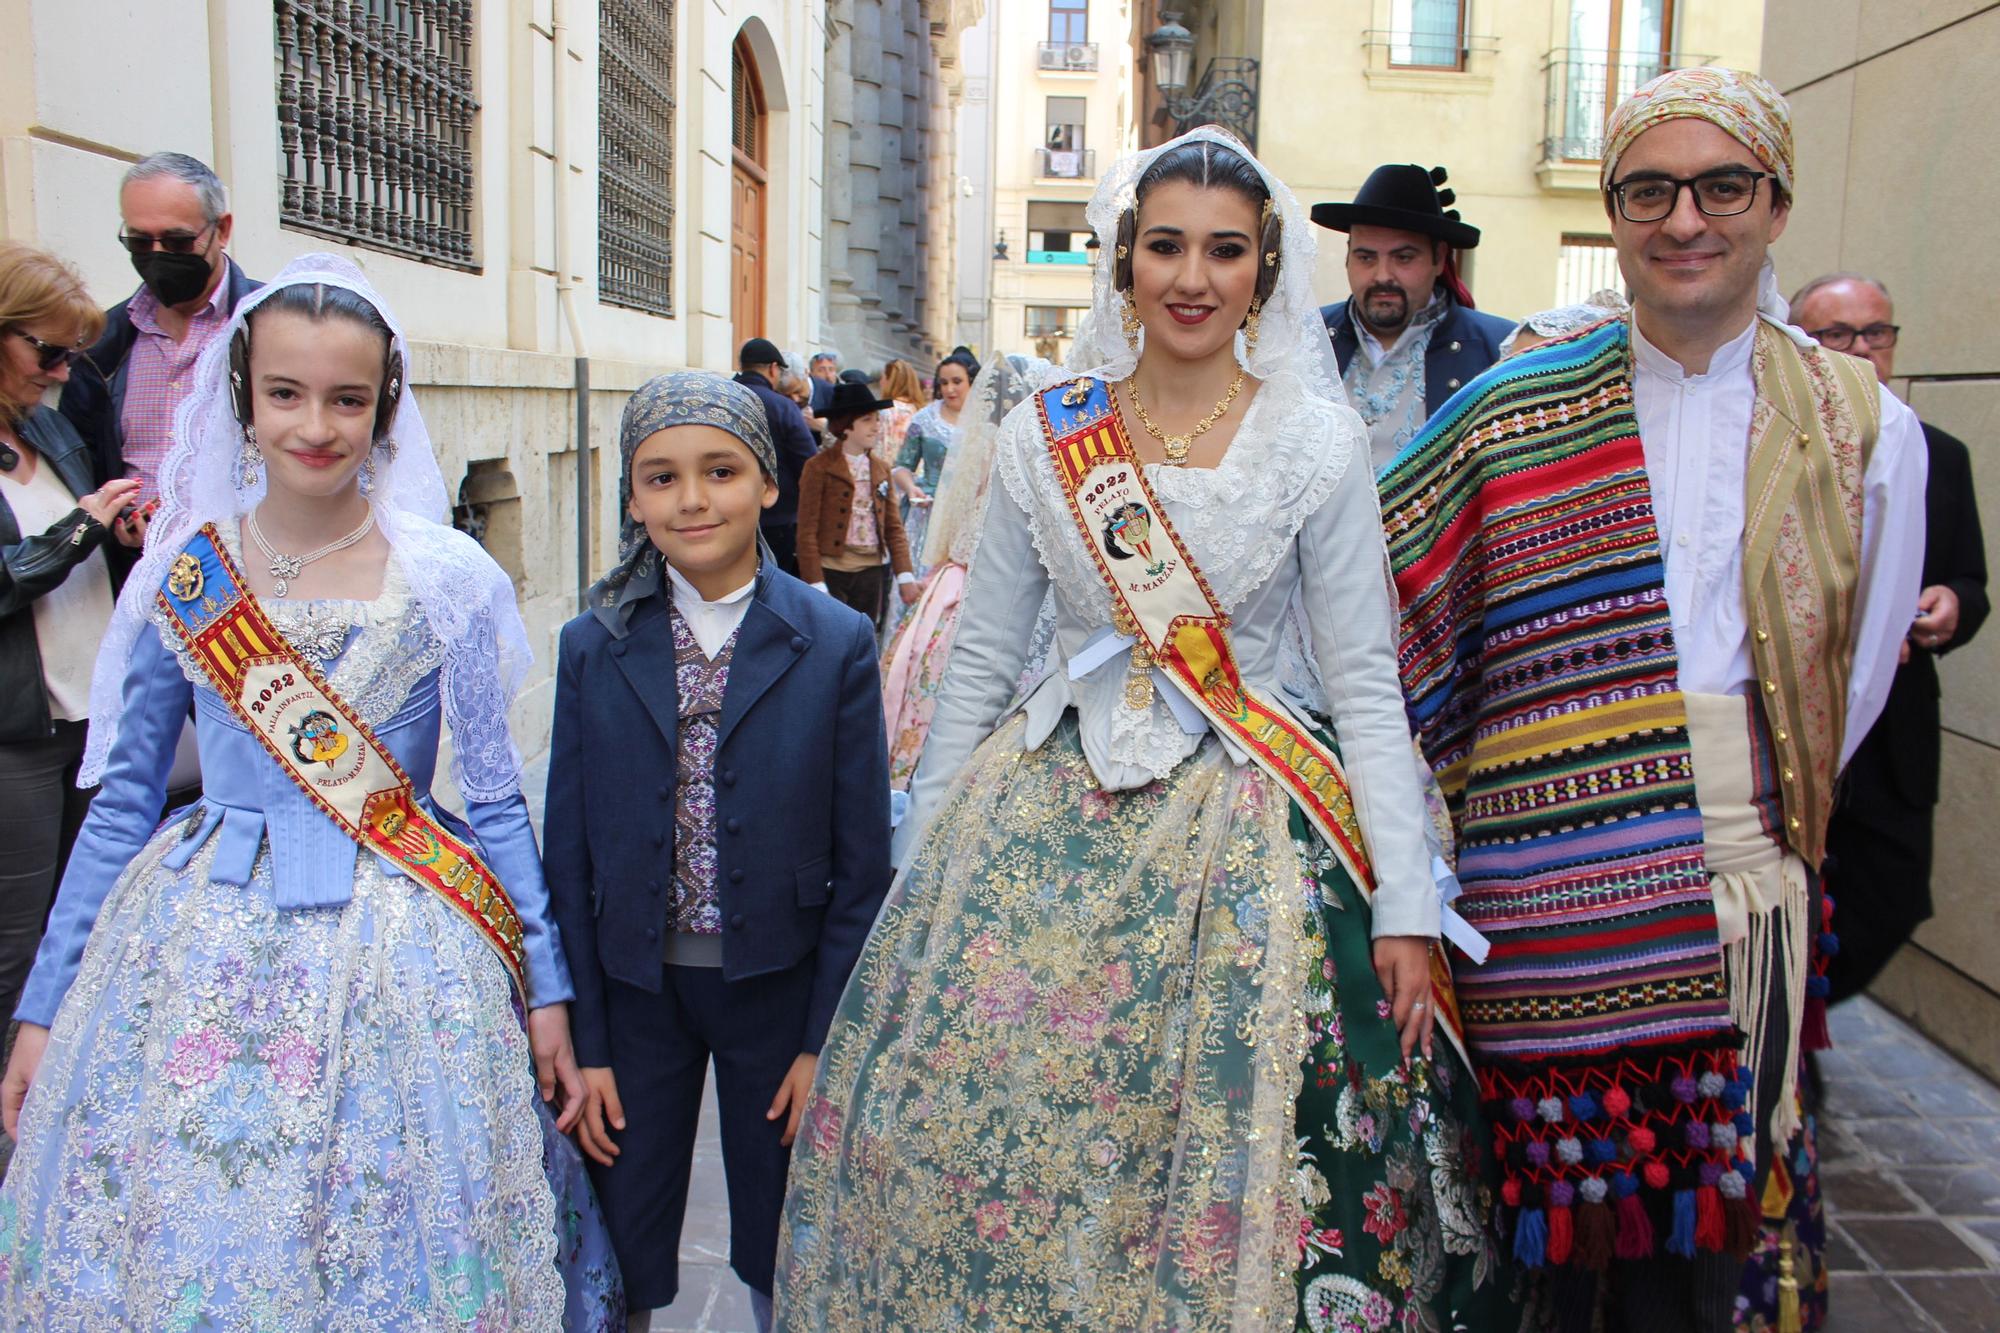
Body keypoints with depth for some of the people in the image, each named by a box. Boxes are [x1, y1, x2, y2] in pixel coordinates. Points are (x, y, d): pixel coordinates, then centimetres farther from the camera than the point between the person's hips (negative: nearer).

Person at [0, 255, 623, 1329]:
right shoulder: (181, 574, 0)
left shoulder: (448, 580, -6)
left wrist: (547, 992, -1)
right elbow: (122, 800, 7)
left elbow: (495, 799, -1)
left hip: (398, 953, -2)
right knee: (179, 1240, 12)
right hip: (202, 948, 2)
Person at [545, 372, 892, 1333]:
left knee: (781, 1252, 14)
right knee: (623, 1253, 13)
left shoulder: (836, 645, -8)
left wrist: (826, 1038, -6)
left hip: (776, 987, -1)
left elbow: (863, 859, -5)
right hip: (634, 990, 1)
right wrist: (586, 1041, -1)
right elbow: (571, 853, 0)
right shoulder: (592, 648, -3)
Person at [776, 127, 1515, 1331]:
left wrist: (1406, 907, -8)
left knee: (1227, 1173, 1)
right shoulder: (1044, 435, 3)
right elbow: (980, 665, 7)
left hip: (1240, 843, -2)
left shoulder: (1320, 442, -3)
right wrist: (919, 868, 7)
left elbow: (1366, 685, -3)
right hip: (1046, 826, 2)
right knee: (972, 1146, 5)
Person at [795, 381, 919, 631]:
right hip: (831, 571, -5)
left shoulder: (881, 469, 12)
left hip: (872, 572, 5)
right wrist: (816, 585, -13)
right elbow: (807, 532, -8)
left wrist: (905, 575, 4)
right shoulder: (819, 467, -5)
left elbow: (893, 527, 13)